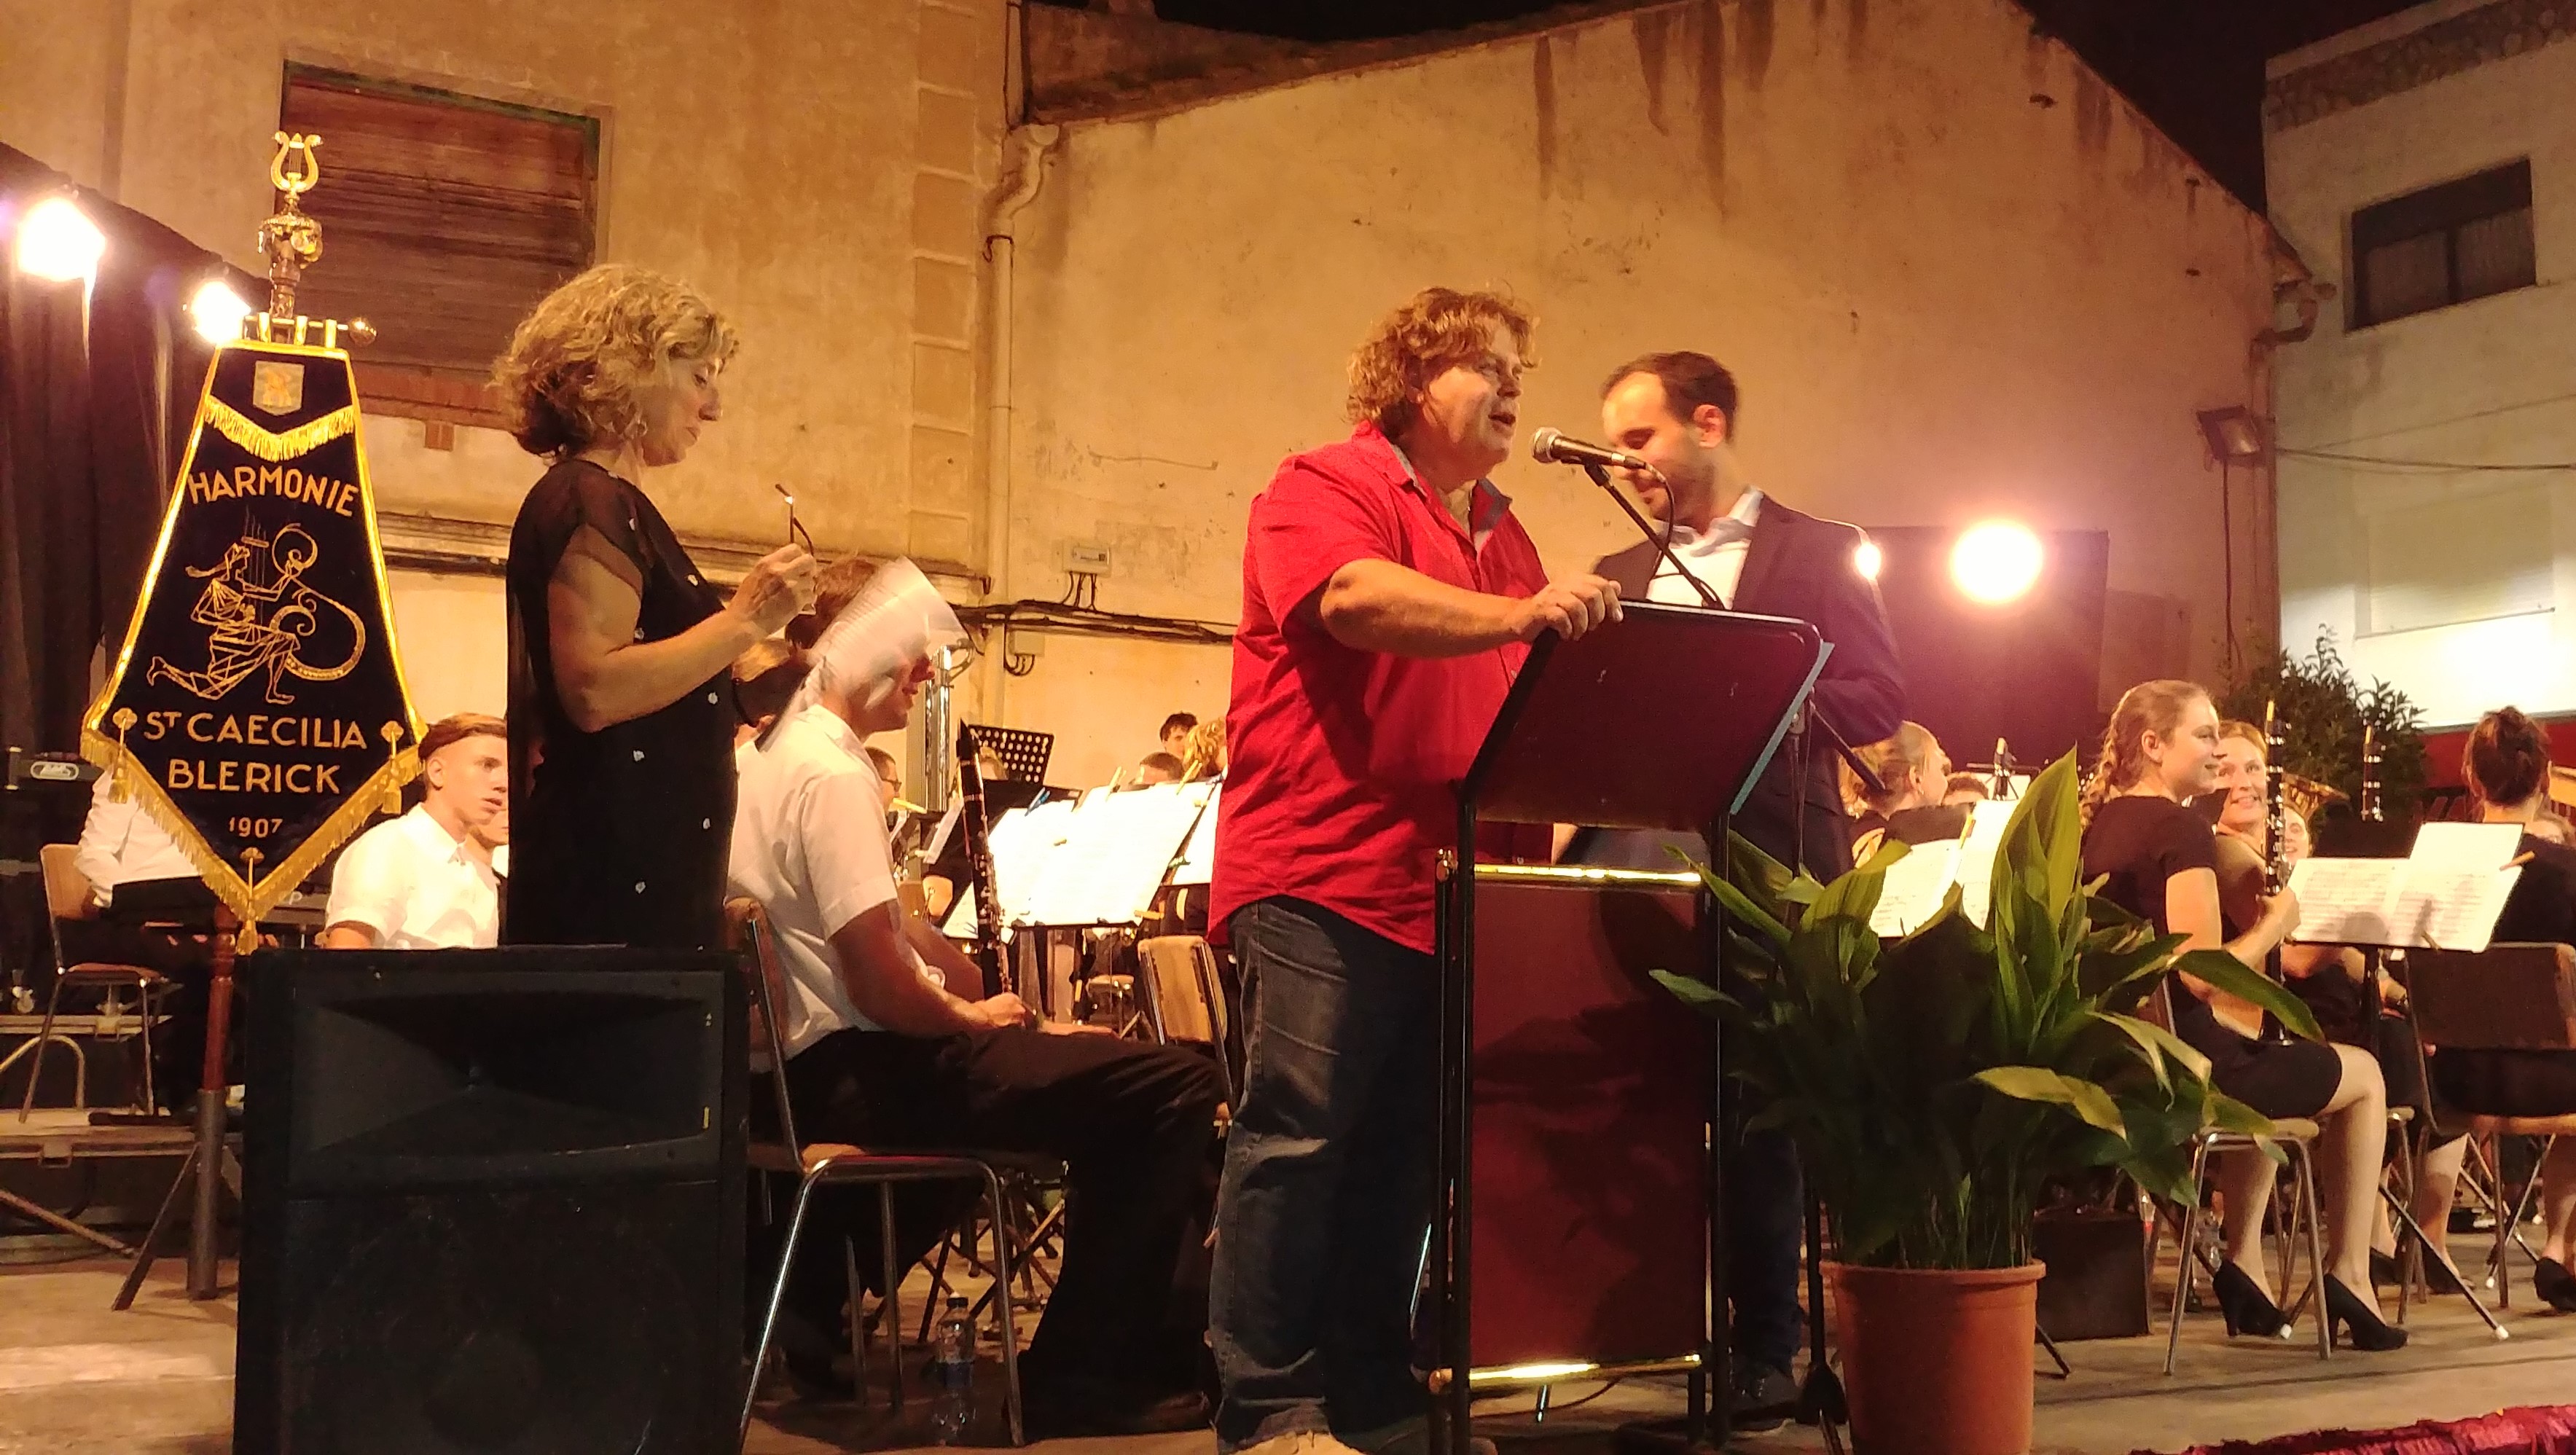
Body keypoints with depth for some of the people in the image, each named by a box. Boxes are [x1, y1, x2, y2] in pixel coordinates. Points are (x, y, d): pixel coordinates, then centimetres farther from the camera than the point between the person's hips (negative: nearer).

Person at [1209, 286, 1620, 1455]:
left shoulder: (1504, 535, 22)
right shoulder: (1324, 488, -2)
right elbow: (1357, 598, -23)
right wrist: (1518, 615, -34)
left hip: (1452, 891, 8)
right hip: (1325, 878, -7)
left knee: (1402, 1150, 10)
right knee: (1296, 1132, -8)